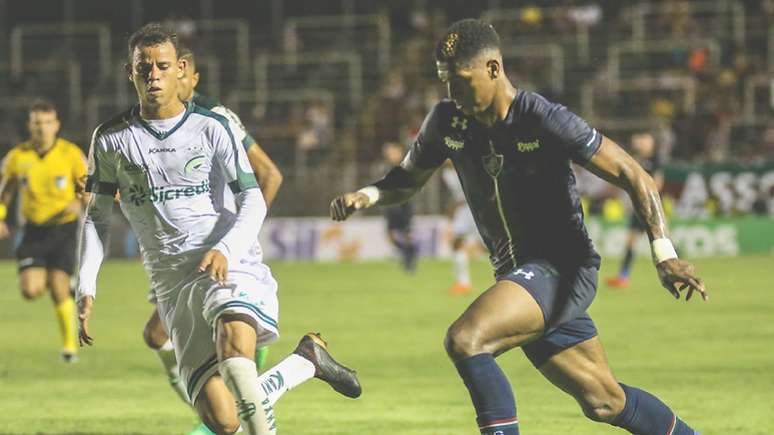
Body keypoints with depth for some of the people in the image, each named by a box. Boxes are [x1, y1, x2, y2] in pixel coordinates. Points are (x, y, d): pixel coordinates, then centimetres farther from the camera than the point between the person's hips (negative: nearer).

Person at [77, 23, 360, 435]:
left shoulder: (211, 128, 1)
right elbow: (97, 215, 16)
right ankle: (308, 360, 12)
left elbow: (253, 201, -1)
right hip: (172, 284, 2)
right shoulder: (111, 139, 7)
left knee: (233, 345, -38)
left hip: (230, 266, -2)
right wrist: (86, 288, 6)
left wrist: (225, 249, -19)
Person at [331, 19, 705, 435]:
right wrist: (367, 195, -7)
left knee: (465, 340, -29)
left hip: (560, 268, -7)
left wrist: (663, 252, -27)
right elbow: (409, 178, 16)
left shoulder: (544, 120, -19)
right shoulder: (447, 121, -1)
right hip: (517, 273, 7)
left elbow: (634, 177, -16)